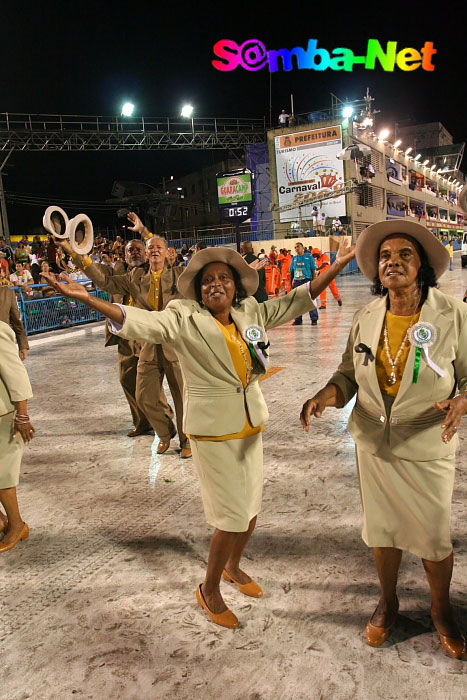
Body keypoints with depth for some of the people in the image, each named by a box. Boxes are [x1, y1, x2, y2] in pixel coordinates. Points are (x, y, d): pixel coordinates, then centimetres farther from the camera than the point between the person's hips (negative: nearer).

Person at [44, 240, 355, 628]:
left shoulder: (252, 314, 5)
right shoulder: (184, 319, -9)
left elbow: (297, 300, 9)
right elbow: (140, 321, -22)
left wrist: (337, 265, 7)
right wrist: (87, 298, -34)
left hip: (251, 424, 6)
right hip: (213, 430, -5)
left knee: (252, 505, 16)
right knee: (233, 516, -2)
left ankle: (234, 566, 45)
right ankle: (209, 590, 24)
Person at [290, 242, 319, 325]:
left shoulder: (309, 258, 0)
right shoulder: (294, 259, 12)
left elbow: (314, 271, -1)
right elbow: (291, 272, 16)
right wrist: (291, 283, 12)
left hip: (307, 281, -4)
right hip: (297, 282, 4)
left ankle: (314, 319, 3)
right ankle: (298, 320, 16)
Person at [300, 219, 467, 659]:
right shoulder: (366, 318, -3)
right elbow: (349, 373, 3)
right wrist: (325, 397, -17)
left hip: (428, 449, -3)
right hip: (374, 444, 3)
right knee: (382, 528, 20)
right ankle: (388, 601, 47)